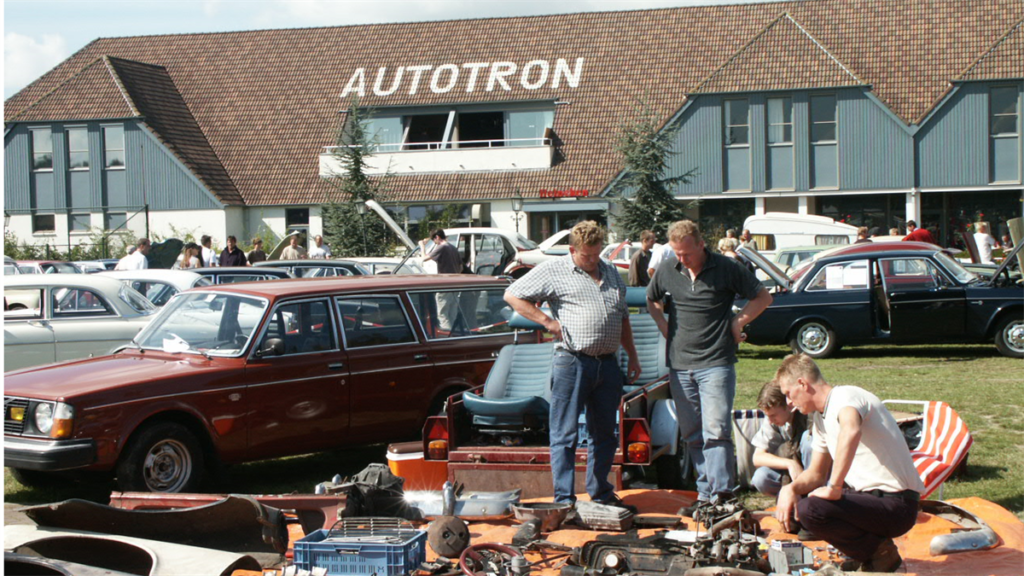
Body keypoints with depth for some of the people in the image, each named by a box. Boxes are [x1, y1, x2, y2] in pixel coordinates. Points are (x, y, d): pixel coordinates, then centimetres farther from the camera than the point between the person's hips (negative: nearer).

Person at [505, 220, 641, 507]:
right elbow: (512, 295, -1)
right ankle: (564, 498, 0)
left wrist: (633, 356, 21)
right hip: (572, 362, -5)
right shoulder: (553, 271, 0)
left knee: (604, 432, 12)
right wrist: (548, 321, -7)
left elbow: (623, 318, 26)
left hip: (608, 363, 6)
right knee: (565, 434, -3)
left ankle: (599, 491, 25)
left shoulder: (612, 273, 18)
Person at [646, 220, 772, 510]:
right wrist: (665, 328, 11)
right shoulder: (667, 271, 6)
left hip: (716, 364, -5)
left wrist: (738, 322, -4)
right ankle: (705, 494, 17)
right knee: (692, 435, 8)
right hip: (680, 366, 5)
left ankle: (721, 494, -12)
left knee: (716, 431, -13)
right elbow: (652, 300, 26)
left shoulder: (727, 268, -5)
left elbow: (763, 297, 6)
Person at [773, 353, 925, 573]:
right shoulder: (820, 417, 14)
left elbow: (851, 431, -41)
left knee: (810, 510, -26)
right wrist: (791, 489, -4)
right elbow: (816, 474, 18)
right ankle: (873, 542, 13)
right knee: (792, 496, 17)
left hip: (895, 504, -10)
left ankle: (880, 553, -6)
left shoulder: (846, 397, -16)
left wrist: (834, 489, -34)